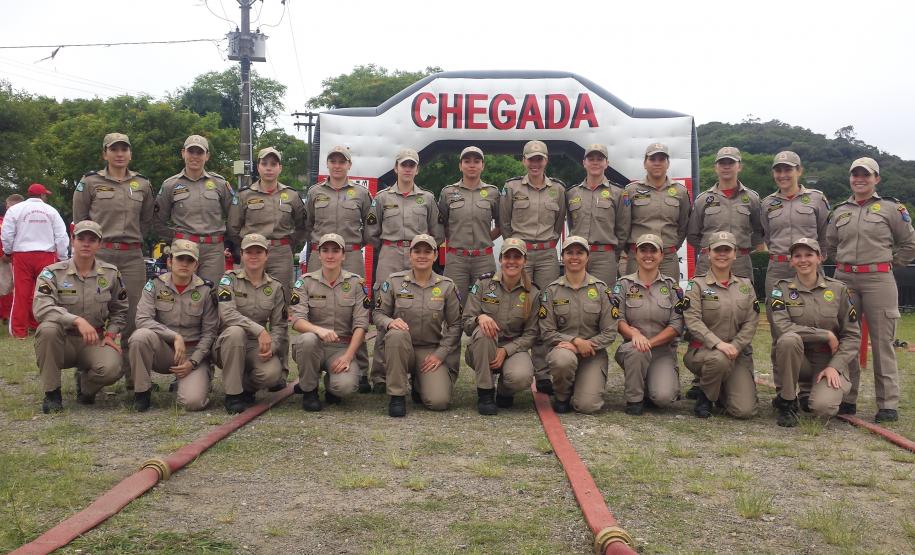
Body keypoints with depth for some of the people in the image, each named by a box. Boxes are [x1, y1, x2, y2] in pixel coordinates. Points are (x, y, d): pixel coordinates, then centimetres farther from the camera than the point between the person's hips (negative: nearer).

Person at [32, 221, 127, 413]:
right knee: (48, 329, -36)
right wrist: (77, 320, -35)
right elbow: (41, 308, -22)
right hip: (63, 341, -1)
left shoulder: (111, 274, 5)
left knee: (111, 368, -31)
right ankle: (51, 393, -18)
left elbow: (119, 310, 18)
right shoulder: (53, 273, -5)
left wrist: (111, 334, 1)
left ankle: (85, 382, 10)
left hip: (94, 342, 1)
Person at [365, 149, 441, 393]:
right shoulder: (382, 197, 8)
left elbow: (436, 233, 16)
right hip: (390, 257, -1)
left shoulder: (427, 198, 11)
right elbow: (372, 233, 11)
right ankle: (379, 375, -3)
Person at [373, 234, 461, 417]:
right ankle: (396, 395, -20)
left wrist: (440, 354, -6)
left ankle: (420, 384, 19)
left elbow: (455, 325, 4)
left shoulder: (446, 286, 3)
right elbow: (378, 313, 4)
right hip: (400, 348, 0)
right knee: (397, 334, -37)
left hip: (431, 351, 1)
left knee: (439, 401, -21)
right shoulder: (394, 281, 1)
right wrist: (390, 322, -20)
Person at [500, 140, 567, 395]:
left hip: (547, 255, 2)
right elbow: (504, 223, 8)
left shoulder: (558, 189, 8)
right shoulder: (511, 187, 2)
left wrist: (549, 245, 13)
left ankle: (543, 374, 5)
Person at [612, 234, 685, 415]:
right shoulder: (624, 284, 4)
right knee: (636, 350, -38)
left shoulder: (671, 285, 4)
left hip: (663, 350, 0)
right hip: (632, 348, 0)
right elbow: (617, 320, -4)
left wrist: (650, 342, -17)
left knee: (664, 397, -24)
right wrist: (634, 334, -26)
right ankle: (634, 399, -14)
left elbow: (677, 325, -3)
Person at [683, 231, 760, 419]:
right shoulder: (697, 284, -1)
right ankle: (704, 395, -8)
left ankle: (721, 390, 21)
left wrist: (734, 346, -13)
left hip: (739, 352, 3)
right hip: (703, 350, -3)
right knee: (719, 359, -40)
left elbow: (751, 322, 4)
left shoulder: (746, 285, 11)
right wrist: (718, 343, -27)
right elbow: (692, 321, -13)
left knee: (745, 410, -14)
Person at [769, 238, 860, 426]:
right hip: (797, 360, 0)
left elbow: (852, 336, 1)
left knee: (824, 407, -28)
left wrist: (835, 367, -12)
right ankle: (787, 402, -15)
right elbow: (782, 327, -18)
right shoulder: (782, 289, -1)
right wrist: (826, 335, -17)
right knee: (789, 339, -35)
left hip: (829, 361, 0)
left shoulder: (838, 289, 1)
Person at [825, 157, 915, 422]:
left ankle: (888, 404, 3)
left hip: (878, 280, -4)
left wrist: (888, 263, 4)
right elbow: (830, 246, 23)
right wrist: (847, 263, 13)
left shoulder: (891, 208, 2)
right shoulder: (839, 212, 12)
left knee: (882, 342, -3)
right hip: (844, 279, 4)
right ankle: (847, 399, 15)